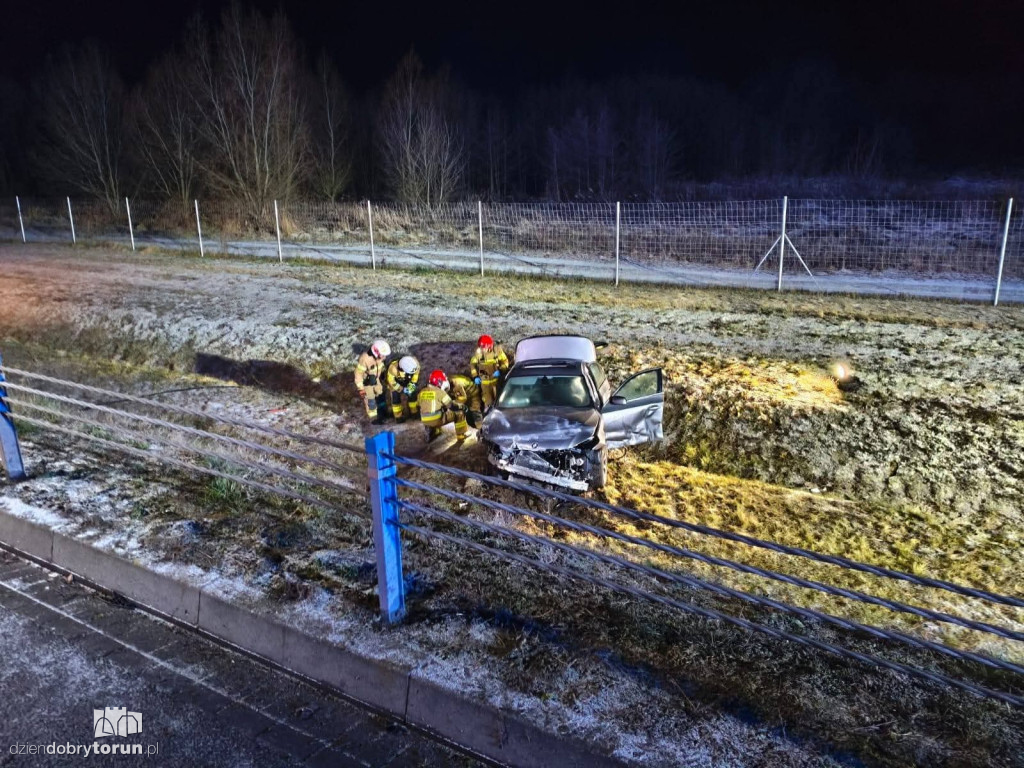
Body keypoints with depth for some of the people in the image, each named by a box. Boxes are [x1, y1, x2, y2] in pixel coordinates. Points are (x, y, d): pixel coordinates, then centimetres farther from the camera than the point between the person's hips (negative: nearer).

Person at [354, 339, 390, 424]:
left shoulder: (379, 354, -21)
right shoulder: (365, 359, -41)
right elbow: (358, 374, -29)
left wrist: (382, 374, 18)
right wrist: (361, 388, -22)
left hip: (376, 379, 6)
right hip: (366, 382, -6)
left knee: (381, 395, 22)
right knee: (370, 400, 10)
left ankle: (383, 412, 46)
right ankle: (374, 418, 31)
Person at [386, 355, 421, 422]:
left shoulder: (415, 363, -36)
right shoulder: (393, 368, -44)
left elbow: (415, 374, -13)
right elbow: (391, 382, -27)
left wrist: (412, 385, -20)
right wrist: (402, 390, -28)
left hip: (407, 381, 3)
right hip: (395, 382, -3)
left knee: (412, 395, 3)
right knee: (396, 398, -7)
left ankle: (415, 412, 25)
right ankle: (398, 416, 12)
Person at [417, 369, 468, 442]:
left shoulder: (422, 392, 7)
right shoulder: (439, 391, -10)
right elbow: (452, 406, -6)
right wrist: (461, 407, 14)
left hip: (425, 421, 7)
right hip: (437, 420, -7)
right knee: (459, 412, 6)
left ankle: (433, 431, 28)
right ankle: (461, 435, 13)